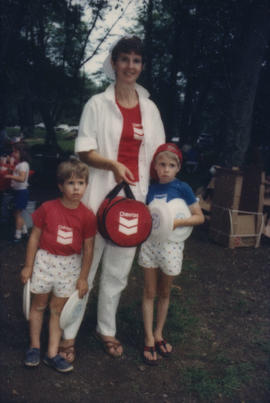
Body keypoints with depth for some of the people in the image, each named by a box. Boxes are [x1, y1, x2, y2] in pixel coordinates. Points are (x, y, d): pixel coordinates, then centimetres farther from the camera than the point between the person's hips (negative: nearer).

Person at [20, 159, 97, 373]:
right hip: (45, 261, 0)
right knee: (39, 305, 14)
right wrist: (28, 266, 0)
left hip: (70, 265, 0)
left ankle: (52, 354, 20)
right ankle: (34, 347, 31)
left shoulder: (87, 216, -9)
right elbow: (35, 237, -3)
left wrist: (83, 277, 1)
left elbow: (88, 248, -3)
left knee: (58, 309, 10)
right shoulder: (47, 208, -11)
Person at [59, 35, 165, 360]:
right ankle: (68, 333, 19)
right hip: (99, 195, -3)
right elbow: (84, 152, -4)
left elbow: (157, 156, 13)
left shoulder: (149, 108, 10)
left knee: (118, 270, 12)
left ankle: (106, 330, 30)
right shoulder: (98, 104, 1)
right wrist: (114, 165, -22)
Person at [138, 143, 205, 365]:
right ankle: (149, 339, 18)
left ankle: (159, 334, 31)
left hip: (171, 244, -2)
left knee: (164, 293, 14)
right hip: (150, 242, 2)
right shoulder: (151, 188, 1)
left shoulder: (182, 188, -7)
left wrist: (178, 221, -21)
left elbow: (199, 217, -7)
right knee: (150, 292, 7)